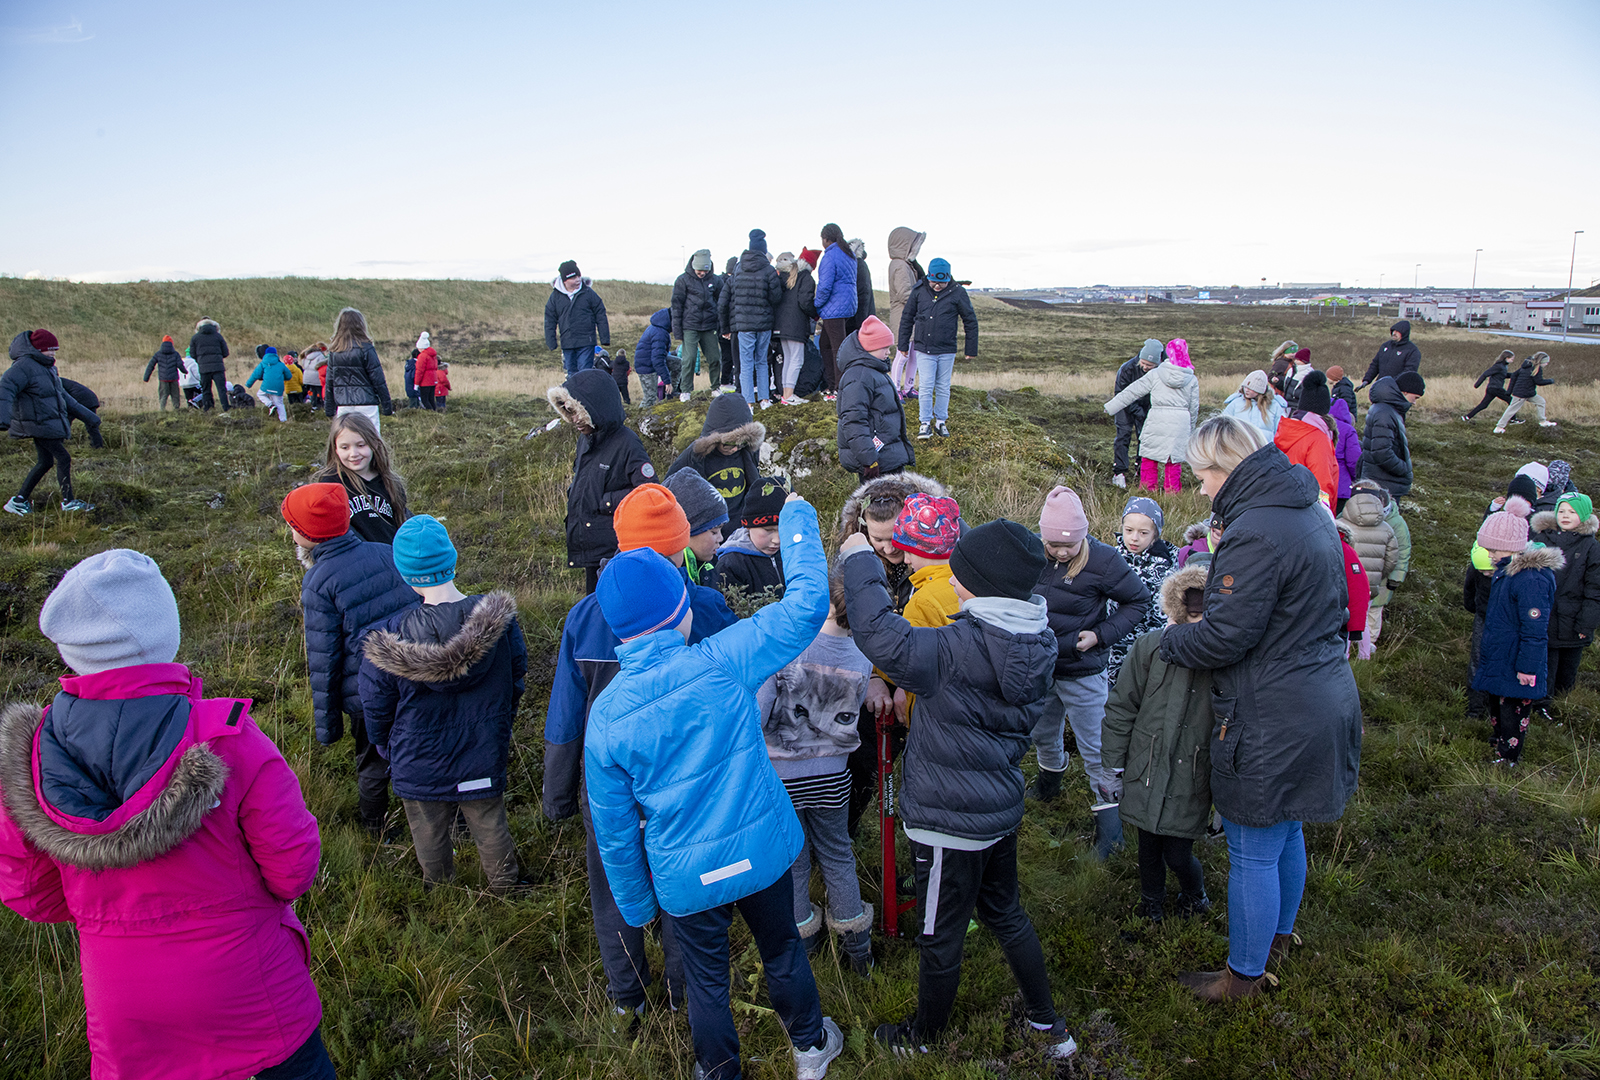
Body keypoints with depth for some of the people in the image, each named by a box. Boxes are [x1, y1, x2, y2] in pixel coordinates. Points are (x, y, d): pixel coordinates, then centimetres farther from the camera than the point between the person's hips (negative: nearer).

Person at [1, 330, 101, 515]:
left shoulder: (46, 366, 15)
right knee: (63, 458, -7)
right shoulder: (24, 366, -16)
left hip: (48, 422, 10)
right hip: (38, 423, -10)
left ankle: (19, 500, 20)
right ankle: (68, 502, 2)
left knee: (45, 461, 13)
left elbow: (62, 395, 24)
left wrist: (87, 416, 23)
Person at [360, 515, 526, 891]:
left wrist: (386, 749, 13)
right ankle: (504, 885, 44)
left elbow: (377, 709, -9)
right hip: (485, 758, 1)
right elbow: (516, 682, -2)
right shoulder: (499, 621, -18)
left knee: (430, 833, 24)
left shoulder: (391, 638, -24)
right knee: (491, 826, 23)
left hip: (420, 765, -1)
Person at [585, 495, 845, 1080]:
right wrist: (797, 519, -3)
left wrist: (634, 904, 9)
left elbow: (614, 827, -6)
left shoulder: (606, 714, -16)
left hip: (686, 876, 0)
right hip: (762, 851, 1)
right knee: (782, 949, 26)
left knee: (706, 980, 23)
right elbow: (806, 605, -15)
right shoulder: (722, 662, -23)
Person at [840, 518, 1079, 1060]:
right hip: (1001, 809, 8)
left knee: (940, 936, 14)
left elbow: (881, 636, -37)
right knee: (1006, 913, 28)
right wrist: (909, 688, 5)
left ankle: (922, 1035, 37)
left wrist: (859, 560, -26)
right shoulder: (1037, 643, -3)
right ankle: (1048, 1024, 42)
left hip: (951, 822, -8)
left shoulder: (961, 649, -29)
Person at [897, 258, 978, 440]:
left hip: (947, 350, 0)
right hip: (923, 349, 0)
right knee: (925, 387, -2)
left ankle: (941, 421, 21)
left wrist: (971, 350, 4)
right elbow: (907, 318, 10)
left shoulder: (957, 293, -4)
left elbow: (970, 322, 4)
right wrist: (903, 344, 11)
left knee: (943, 388, 9)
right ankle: (925, 423, 8)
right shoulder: (919, 291, 0)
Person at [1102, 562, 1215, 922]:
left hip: (1193, 781, -1)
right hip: (1147, 771, 1)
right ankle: (1151, 903, 43)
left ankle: (1195, 896, 37)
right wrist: (1113, 766, 2)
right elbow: (1121, 707, 0)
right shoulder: (1151, 646, -7)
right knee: (1149, 845, 15)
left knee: (1178, 854, 3)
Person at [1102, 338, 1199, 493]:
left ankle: (1148, 490, 11)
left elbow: (1132, 392, 3)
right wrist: (1191, 428, 26)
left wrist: (1110, 407, 9)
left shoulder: (1155, 375, -1)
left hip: (1157, 421, -2)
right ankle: (1172, 491, 12)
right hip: (1180, 423, 2)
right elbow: (1194, 407, 13)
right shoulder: (1192, 380, 5)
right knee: (1175, 459, 8)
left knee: (1149, 457, 8)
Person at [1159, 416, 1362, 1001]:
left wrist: (1171, 640, -4)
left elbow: (1225, 636, -24)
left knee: (1252, 853, 7)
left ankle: (1244, 974, 23)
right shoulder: (1312, 513, 7)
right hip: (1323, 704, 10)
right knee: (1286, 836, 26)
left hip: (1272, 724, -10)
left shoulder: (1255, 533, -25)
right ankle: (1279, 936, 46)